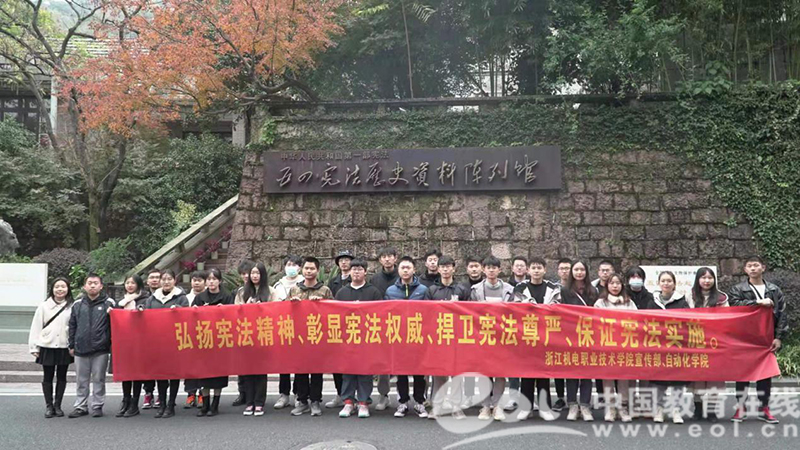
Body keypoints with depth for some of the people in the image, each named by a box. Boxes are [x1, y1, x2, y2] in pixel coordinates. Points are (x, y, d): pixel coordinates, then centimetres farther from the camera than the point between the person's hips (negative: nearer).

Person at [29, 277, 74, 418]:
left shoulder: (72, 307, -2)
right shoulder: (44, 306, 0)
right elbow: (36, 327, 1)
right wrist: (34, 347, -2)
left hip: (64, 347, 0)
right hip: (47, 347, 0)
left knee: (61, 377, 9)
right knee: (48, 377, 8)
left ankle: (57, 405, 20)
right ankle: (49, 406, 17)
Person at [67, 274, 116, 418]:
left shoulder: (108, 303, 0)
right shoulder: (78, 304, 9)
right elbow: (72, 326, 11)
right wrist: (72, 345, 8)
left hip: (100, 349, -3)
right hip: (81, 349, 3)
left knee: (99, 379, 5)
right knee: (81, 380, 10)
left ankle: (97, 406, 15)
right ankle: (81, 406, 19)